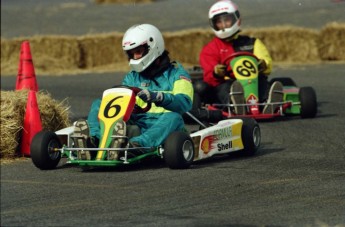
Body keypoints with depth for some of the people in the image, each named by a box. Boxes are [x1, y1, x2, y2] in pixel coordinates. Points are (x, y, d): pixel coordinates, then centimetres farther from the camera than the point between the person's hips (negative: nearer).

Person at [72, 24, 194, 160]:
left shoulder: (176, 73, 8)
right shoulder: (132, 77, 26)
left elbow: (184, 103, -11)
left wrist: (156, 97, -29)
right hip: (135, 125, 5)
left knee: (173, 117, -37)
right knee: (98, 104, -8)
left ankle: (137, 144, -63)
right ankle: (94, 139, -41)